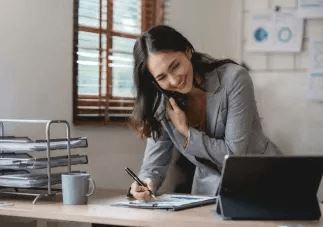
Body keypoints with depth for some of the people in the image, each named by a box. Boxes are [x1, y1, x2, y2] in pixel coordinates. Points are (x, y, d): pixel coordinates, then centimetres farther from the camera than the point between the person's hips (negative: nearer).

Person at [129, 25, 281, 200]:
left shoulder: (233, 79, -19)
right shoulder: (162, 104, -7)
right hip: (210, 191, 4)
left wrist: (186, 132, -18)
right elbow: (153, 165, -6)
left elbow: (235, 154, -18)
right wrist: (145, 184, -27)